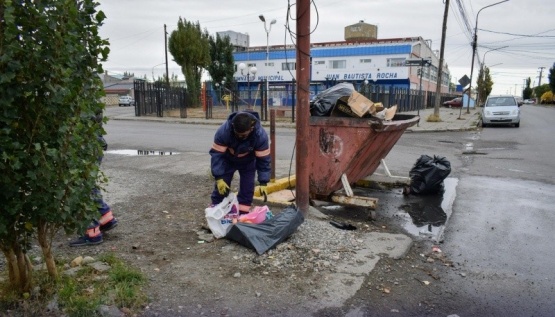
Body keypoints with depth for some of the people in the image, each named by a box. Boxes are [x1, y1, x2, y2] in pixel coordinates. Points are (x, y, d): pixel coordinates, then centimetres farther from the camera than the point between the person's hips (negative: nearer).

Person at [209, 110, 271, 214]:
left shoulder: (260, 135, -35)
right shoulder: (223, 131, -37)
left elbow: (263, 159, -27)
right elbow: (217, 154, -29)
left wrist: (263, 182, -29)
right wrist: (219, 178, -32)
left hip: (248, 162, 1)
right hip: (227, 160, 0)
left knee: (247, 188, -3)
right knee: (221, 186, -1)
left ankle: (243, 213, 8)